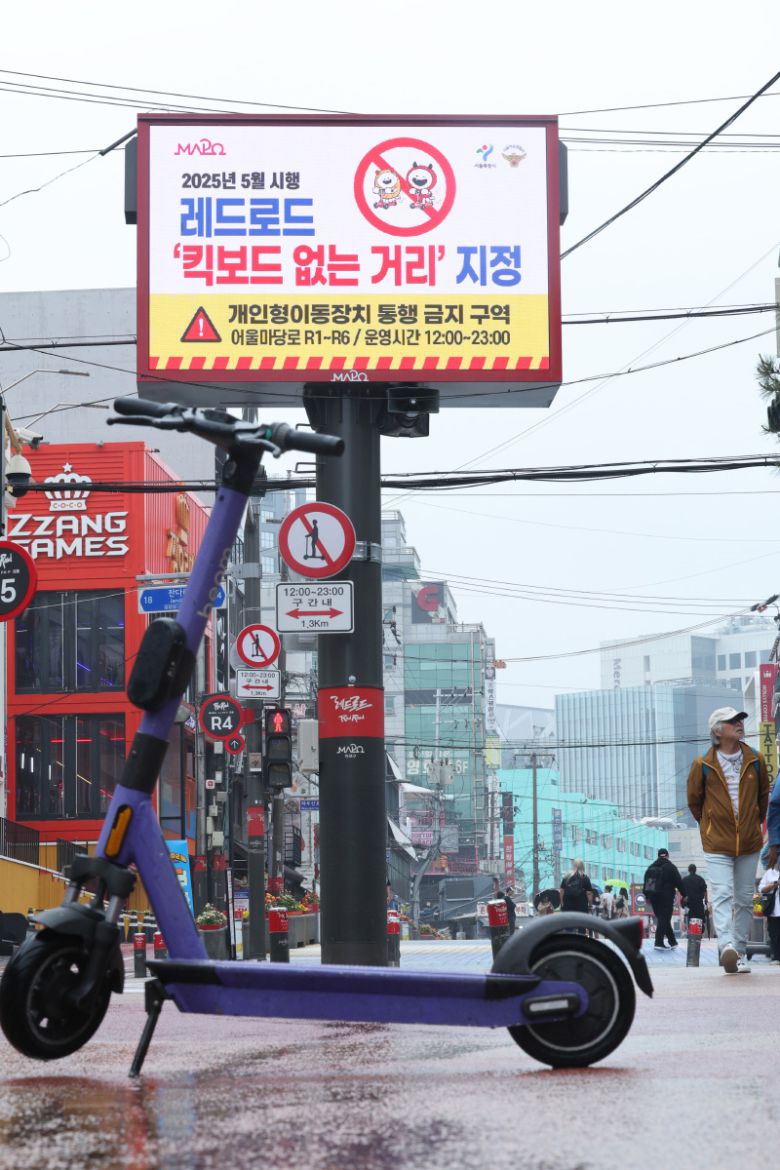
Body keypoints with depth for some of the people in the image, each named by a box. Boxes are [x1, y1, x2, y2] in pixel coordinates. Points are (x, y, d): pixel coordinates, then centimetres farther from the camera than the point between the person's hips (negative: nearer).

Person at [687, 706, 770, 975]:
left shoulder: (755, 761, 3)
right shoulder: (703, 766, -4)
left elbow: (763, 794, 19)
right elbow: (694, 800, 9)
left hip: (749, 842, 3)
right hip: (717, 844, -3)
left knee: (745, 899, 7)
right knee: (722, 895, -16)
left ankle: (740, 952, 14)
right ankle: (727, 945, -30)